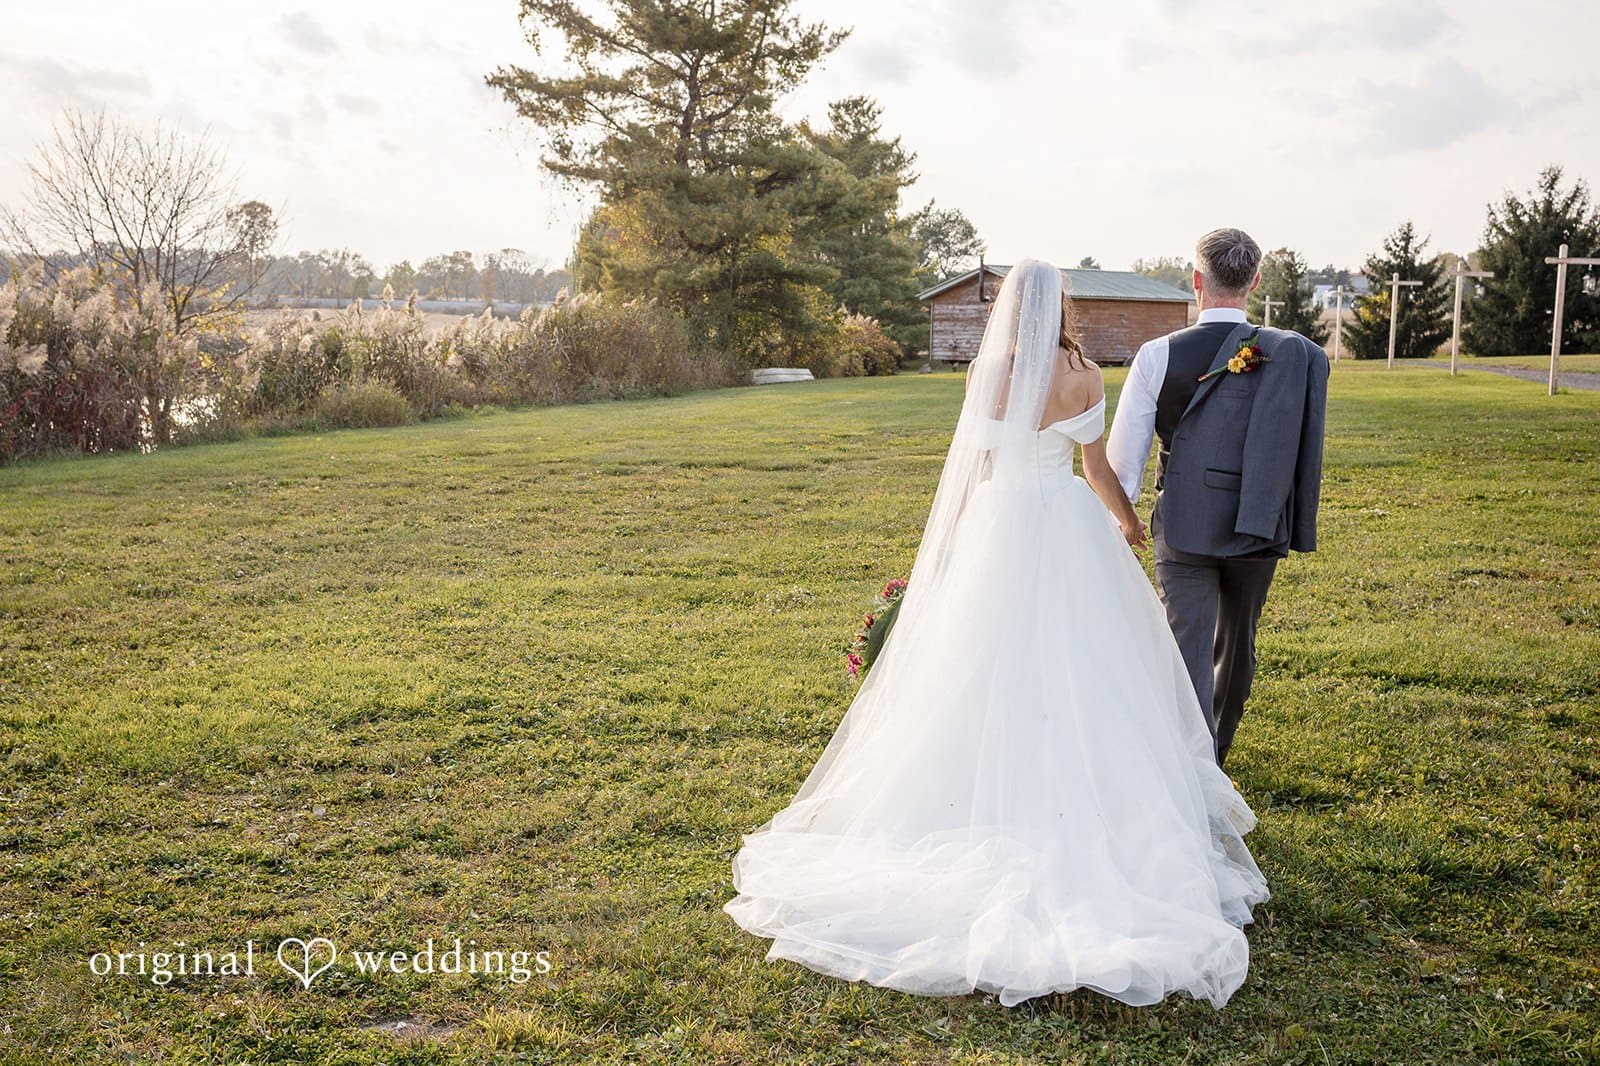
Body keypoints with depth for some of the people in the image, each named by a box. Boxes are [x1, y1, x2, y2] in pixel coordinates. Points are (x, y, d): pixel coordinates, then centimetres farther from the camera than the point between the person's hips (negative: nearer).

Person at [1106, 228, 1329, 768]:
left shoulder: (1158, 356, -9)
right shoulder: (1294, 355, -4)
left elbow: (1122, 457, -6)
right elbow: (1305, 451, -1)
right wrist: (1298, 528, 9)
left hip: (1184, 527, -3)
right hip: (1258, 530, 3)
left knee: (1189, 657, 1)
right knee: (1237, 642, 23)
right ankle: (1217, 747, 45)